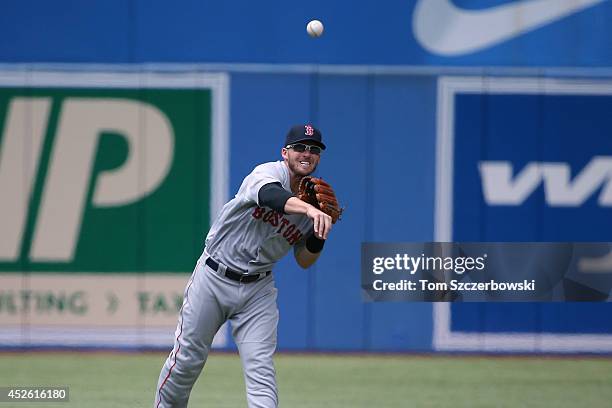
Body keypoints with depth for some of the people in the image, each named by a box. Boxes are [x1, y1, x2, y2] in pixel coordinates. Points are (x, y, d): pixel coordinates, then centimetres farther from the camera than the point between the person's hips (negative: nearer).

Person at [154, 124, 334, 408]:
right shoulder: (269, 172, -17)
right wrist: (309, 209, -62)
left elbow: (304, 261, 8)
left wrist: (318, 238, -13)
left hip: (258, 289, 4)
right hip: (214, 278, -4)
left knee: (260, 367, -9)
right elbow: (270, 195, -44)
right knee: (188, 356, 6)